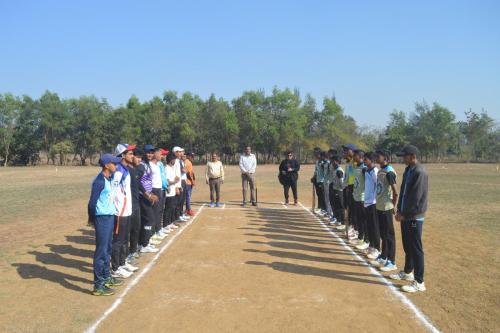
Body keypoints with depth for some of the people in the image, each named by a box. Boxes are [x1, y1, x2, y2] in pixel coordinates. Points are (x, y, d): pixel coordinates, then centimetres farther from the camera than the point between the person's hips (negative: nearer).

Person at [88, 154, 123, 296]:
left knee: (107, 249, 20)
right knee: (101, 251, -3)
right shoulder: (99, 181, -18)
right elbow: (92, 203, -17)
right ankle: (98, 286, 5)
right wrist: (92, 220, -8)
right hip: (102, 218, -9)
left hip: (110, 217, 9)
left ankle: (106, 277, 35)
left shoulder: (110, 178, 9)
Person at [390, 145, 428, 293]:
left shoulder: (420, 172, -19)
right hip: (405, 215, 9)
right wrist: (399, 211, 10)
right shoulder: (408, 170, 10)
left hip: (414, 217, -9)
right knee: (407, 246, 20)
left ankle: (419, 282, 6)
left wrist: (404, 214, -15)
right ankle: (407, 272, 35)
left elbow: (416, 198, -20)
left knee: (416, 249, -2)